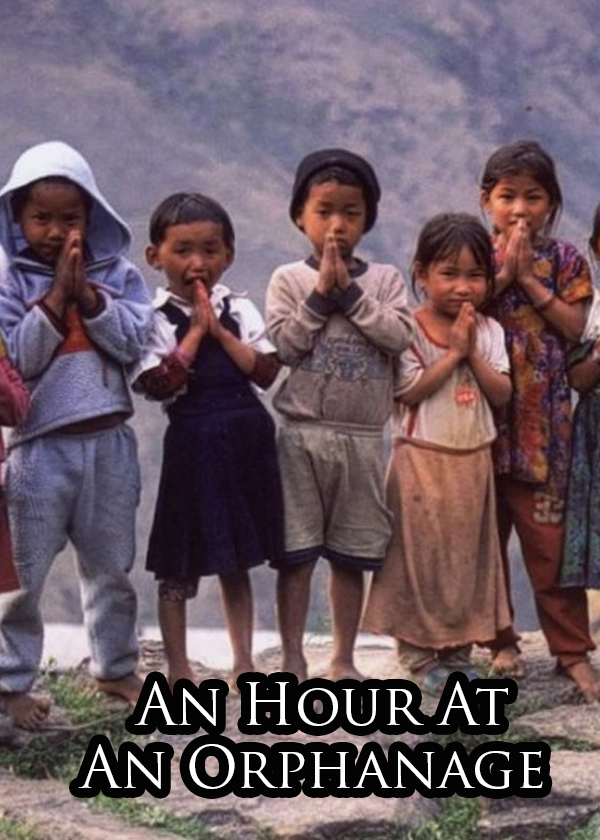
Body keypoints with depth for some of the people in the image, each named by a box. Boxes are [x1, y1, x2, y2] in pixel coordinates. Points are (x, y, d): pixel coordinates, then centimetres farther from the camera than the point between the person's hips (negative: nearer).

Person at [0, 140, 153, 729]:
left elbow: (134, 343, -7)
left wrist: (85, 292, -14)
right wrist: (56, 293, -16)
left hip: (109, 442, 3)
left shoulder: (118, 275, 4)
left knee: (110, 566, 15)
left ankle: (115, 668, 29)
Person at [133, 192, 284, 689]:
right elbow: (159, 384, -16)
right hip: (193, 439, -4)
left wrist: (220, 331, -9)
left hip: (247, 438, 4)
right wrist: (196, 331, -13)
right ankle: (178, 670, 10)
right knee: (181, 566, 0)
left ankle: (244, 663, 24)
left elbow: (266, 372, -3)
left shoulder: (240, 310, 6)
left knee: (236, 561, 15)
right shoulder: (156, 318, -5)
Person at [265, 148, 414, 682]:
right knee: (296, 550, -1)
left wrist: (348, 293, -11)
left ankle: (344, 659, 17)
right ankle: (293, 659, 7)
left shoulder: (385, 279, 6)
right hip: (302, 433, -2)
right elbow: (283, 346, -9)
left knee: (351, 555, 8)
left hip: (362, 438, 2)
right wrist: (321, 294, -12)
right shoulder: (289, 280, 2)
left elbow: (399, 335, -10)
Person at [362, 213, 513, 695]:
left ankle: (457, 650, 20)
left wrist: (473, 353, -14)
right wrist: (452, 353, -19)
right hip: (423, 460, -5)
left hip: (473, 460, 5)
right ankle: (420, 653, 9)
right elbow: (409, 392, -19)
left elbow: (502, 394, -3)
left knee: (468, 554, 10)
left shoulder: (489, 332, 3)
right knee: (422, 553, -1)